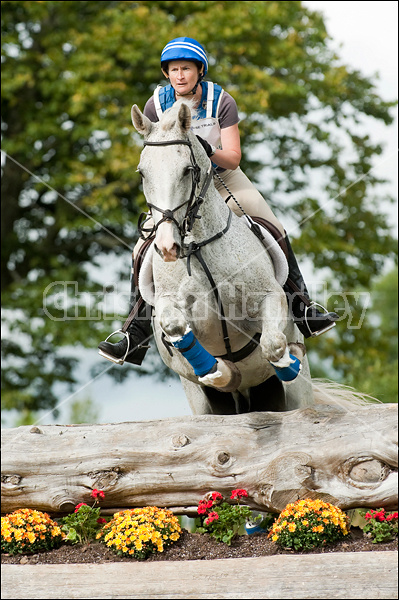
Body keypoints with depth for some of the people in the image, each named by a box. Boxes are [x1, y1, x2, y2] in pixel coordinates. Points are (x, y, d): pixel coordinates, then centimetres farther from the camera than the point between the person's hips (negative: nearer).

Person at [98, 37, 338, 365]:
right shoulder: (156, 106, -12)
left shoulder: (222, 102, -17)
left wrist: (210, 152, -40)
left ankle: (302, 308, -3)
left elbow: (233, 158, -19)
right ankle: (137, 339, -7)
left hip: (223, 178, -1)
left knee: (276, 233, -16)